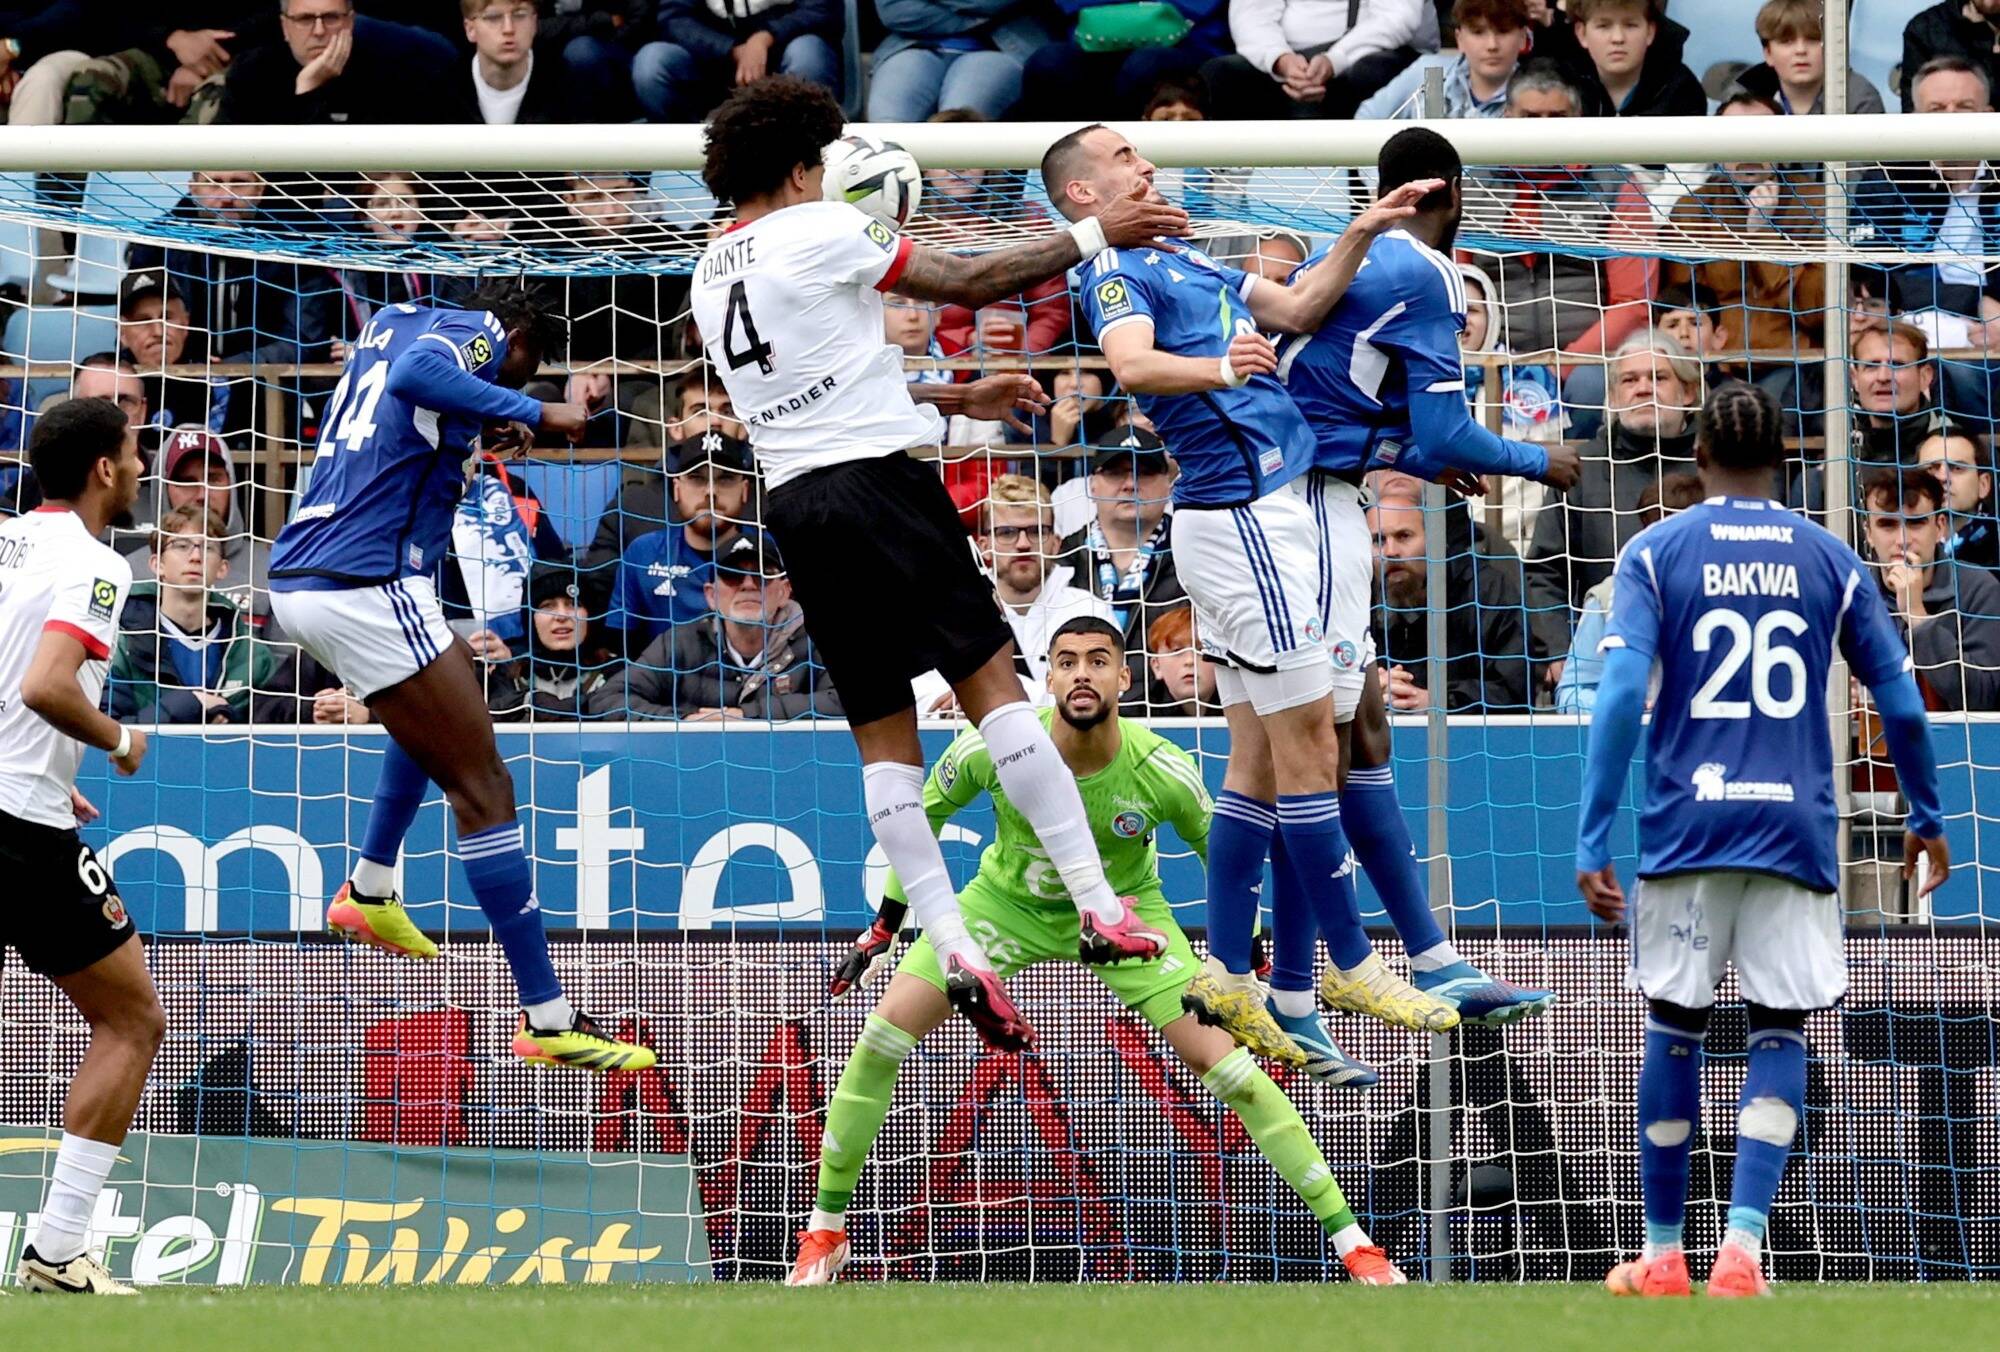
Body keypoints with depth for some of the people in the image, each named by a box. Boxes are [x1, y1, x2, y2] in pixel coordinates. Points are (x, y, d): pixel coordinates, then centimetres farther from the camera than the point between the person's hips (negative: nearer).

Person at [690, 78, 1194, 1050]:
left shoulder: (711, 276, 19)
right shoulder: (816, 231, -4)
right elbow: (968, 282, -3)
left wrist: (956, 400, 30)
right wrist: (1095, 236, 4)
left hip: (794, 504, 7)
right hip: (877, 481, -7)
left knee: (883, 738, 4)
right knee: (990, 678, -7)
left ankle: (949, 944, -7)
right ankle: (1096, 904, -13)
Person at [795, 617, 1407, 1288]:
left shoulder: (1162, 774, -28)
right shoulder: (993, 748, -27)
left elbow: (1221, 852, -7)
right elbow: (926, 811, -5)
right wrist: (886, 925, -1)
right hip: (1009, 901, 1)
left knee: (1223, 1063, -14)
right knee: (881, 1039, -13)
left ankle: (1352, 1242, -4)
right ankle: (824, 1234, 6)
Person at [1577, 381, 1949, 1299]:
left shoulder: (1655, 554, 0)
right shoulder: (1829, 562, 6)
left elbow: (1622, 696, -10)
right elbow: (1902, 704, 8)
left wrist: (1591, 843, -10)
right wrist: (1925, 818, 24)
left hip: (1688, 828, 0)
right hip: (1796, 830, 1)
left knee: (1674, 1027, 12)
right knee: (1779, 1033, 4)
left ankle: (1663, 1256, 18)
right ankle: (1741, 1246, -12)